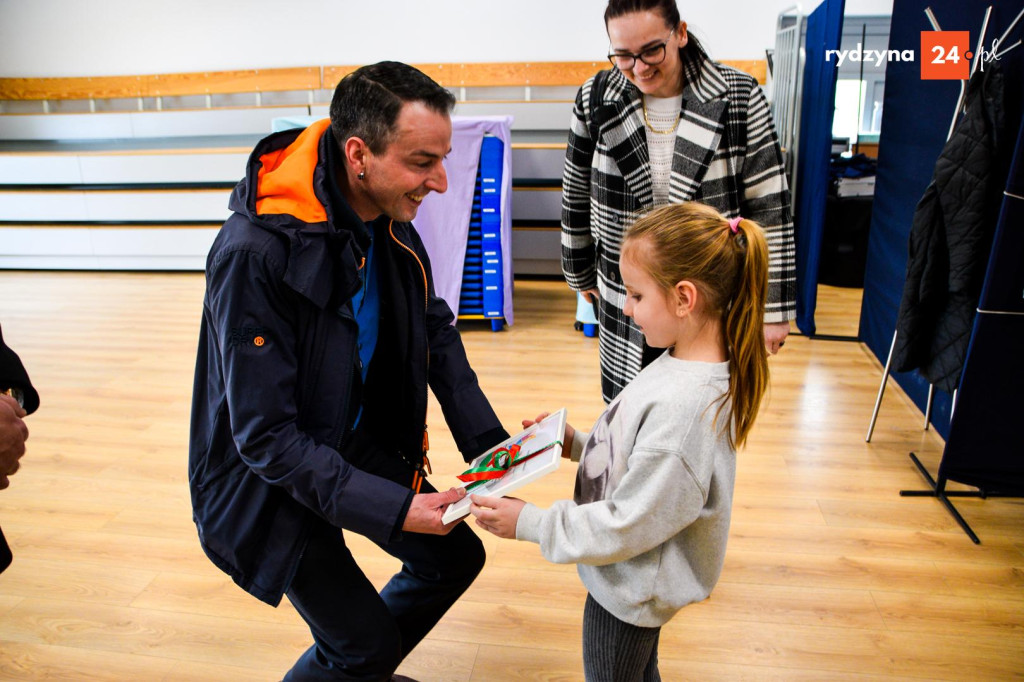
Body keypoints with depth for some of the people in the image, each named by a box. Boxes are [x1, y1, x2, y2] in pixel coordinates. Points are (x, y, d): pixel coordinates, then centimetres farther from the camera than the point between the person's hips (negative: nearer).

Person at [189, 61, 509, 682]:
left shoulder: (389, 219, -10)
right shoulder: (255, 255, -33)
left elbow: (436, 332, 0)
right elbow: (265, 436, -29)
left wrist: (487, 443, -8)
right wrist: (392, 509, -30)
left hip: (358, 442, 7)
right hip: (273, 479, -6)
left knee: (456, 558, 15)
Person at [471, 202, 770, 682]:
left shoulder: (682, 408, -37)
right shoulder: (682, 363, -6)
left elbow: (627, 526, -30)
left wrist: (528, 524, -22)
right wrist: (579, 445, -2)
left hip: (630, 589, -8)